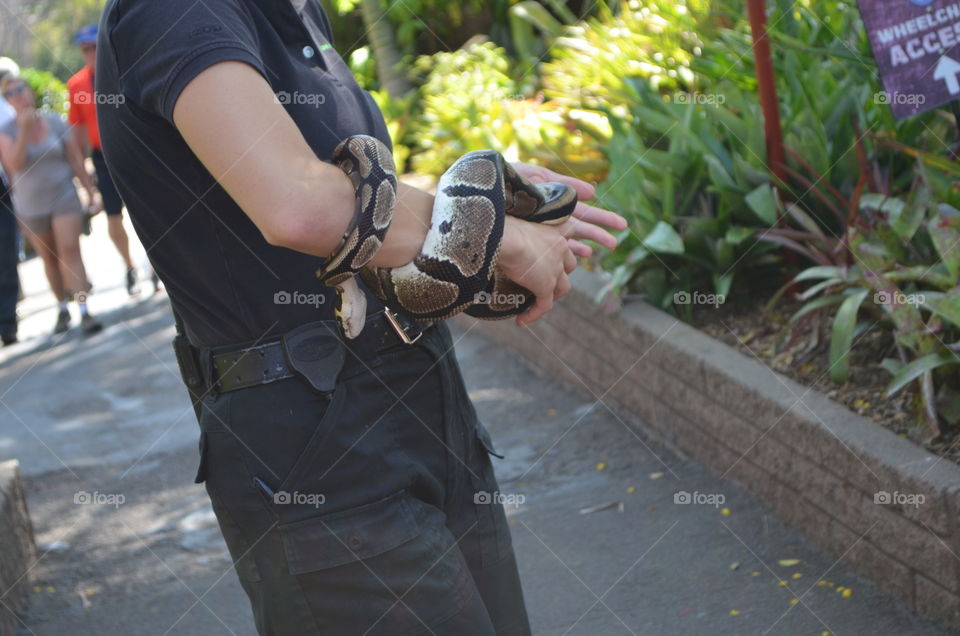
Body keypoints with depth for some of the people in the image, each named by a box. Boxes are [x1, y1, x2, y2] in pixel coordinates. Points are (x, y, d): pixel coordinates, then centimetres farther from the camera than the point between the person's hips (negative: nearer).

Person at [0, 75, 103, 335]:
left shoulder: (56, 122, -4)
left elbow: (76, 158, 1)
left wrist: (90, 189, 2)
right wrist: (24, 130, -26)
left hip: (64, 198, -1)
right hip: (31, 205, 1)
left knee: (70, 251, -13)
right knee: (50, 259, 10)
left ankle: (84, 311, -16)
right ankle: (63, 309, 24)